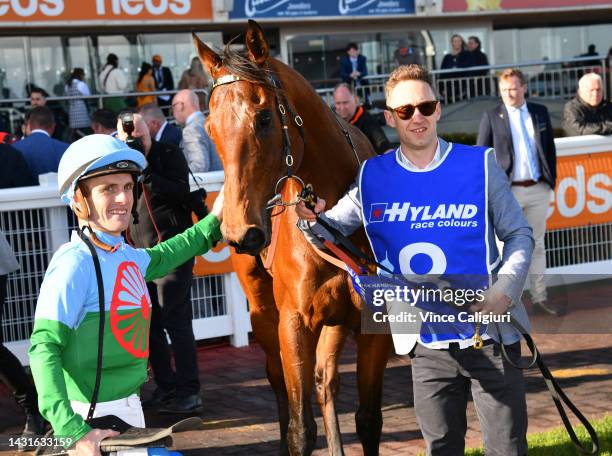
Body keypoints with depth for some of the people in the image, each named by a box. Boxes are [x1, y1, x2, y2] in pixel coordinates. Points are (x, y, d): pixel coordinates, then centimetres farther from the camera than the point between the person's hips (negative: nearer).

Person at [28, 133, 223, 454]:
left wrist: (212, 222, 33)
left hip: (129, 404, 8)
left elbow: (158, 258, 30)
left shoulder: (126, 254, 5)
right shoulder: (75, 263, -19)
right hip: (93, 417, -8)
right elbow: (44, 348, -24)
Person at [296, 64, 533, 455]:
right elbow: (333, 229, 8)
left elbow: (519, 234, -1)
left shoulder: (479, 164, -4)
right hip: (427, 345, 2)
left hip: (490, 334, -2)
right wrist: (313, 220, -15)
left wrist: (505, 291, -17)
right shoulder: (373, 177, 3)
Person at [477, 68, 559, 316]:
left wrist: (552, 178, 7)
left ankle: (540, 298, 19)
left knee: (537, 245, 11)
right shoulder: (492, 116, -2)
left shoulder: (540, 112, 8)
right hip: (508, 192, -3)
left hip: (539, 190, 4)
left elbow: (550, 146, 14)